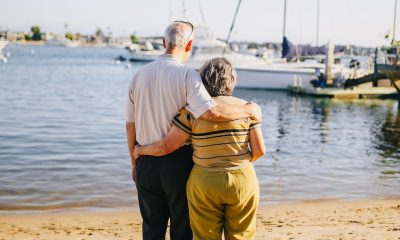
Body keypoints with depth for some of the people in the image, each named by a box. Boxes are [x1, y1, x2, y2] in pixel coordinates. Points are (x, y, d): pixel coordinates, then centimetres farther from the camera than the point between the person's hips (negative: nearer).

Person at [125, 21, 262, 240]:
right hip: (178, 162, -4)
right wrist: (248, 110, -14)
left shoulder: (140, 74, 2)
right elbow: (210, 112, -28)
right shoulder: (187, 75, -13)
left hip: (146, 163, 4)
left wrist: (135, 162, 17)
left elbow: (130, 125, 6)